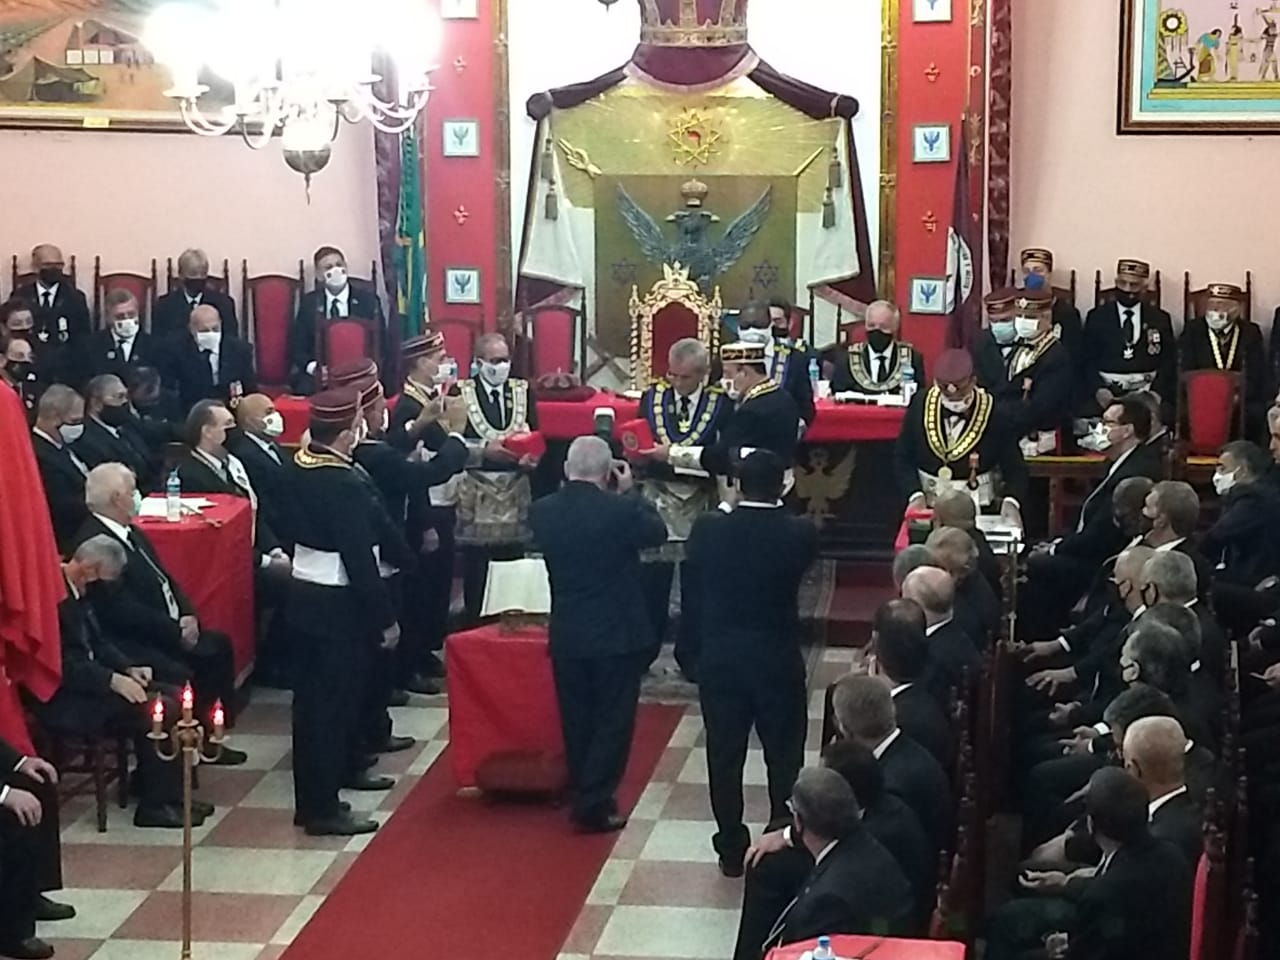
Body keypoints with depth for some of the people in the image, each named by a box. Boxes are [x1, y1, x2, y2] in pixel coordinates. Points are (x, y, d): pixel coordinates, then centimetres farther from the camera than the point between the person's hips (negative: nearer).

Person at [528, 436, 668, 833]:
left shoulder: (542, 511, -7)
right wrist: (629, 492, 7)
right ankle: (594, 804, 1)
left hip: (566, 636, 4)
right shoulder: (620, 510, -18)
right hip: (618, 635, -4)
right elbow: (657, 532, 0)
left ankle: (581, 795, 25)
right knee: (612, 721, 5)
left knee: (577, 722, 16)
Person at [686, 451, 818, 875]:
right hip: (779, 662, -1)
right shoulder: (799, 532, -13)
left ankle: (731, 849, 18)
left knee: (725, 757, 11)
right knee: (784, 757, 12)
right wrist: (776, 509, 15)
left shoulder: (708, 529, -11)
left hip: (720, 660, 1)